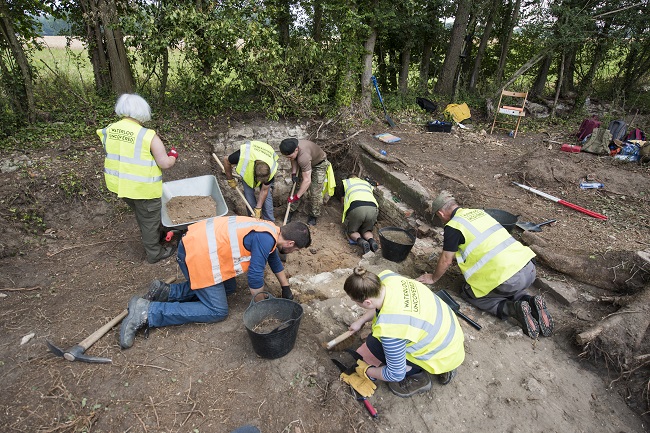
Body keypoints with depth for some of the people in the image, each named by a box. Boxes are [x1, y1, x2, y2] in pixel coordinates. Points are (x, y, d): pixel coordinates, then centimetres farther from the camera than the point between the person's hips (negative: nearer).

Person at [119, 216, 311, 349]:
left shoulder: (270, 230, 9)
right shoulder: (265, 239, -20)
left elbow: (274, 259, 26)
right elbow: (255, 277, -16)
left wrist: (286, 289, 30)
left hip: (198, 239, 10)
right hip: (198, 254, -10)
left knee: (228, 288, 21)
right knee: (217, 311, -2)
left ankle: (167, 292, 19)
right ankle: (147, 311, -4)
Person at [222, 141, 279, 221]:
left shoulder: (272, 170, -40)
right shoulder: (244, 157, -46)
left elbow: (264, 191, -25)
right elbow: (226, 161, -22)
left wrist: (258, 209, -24)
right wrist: (230, 180, -13)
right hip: (247, 169, 1)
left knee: (267, 194, -10)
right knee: (248, 192, -10)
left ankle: (269, 222, 5)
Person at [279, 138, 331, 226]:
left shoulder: (303, 156, -46)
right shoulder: (292, 148, -23)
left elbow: (307, 180, -44)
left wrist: (296, 196, -37)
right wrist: (293, 174, -12)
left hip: (319, 165, -7)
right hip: (306, 164, 7)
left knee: (315, 192, -11)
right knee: (298, 186, 3)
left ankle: (314, 215, 8)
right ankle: (291, 211, 15)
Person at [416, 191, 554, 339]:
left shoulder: (453, 227, -7)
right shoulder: (478, 212, 17)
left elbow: (446, 261, 1)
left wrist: (433, 278, 19)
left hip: (508, 279, -8)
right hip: (529, 268, 8)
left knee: (468, 293, 16)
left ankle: (511, 308, -3)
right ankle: (530, 301, 8)